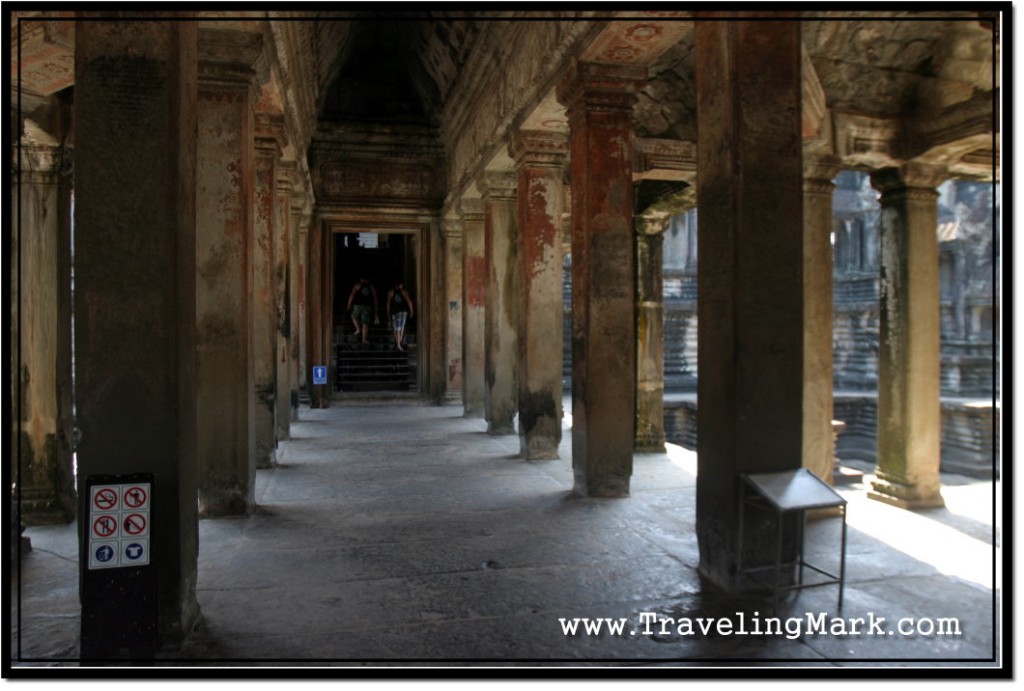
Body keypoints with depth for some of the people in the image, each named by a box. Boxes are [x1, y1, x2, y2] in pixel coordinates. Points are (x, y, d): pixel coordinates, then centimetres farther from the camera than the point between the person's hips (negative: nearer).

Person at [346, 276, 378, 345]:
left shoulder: (358, 285, 8)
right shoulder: (372, 287, 13)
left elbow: (352, 295, -3)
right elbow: (375, 299, 12)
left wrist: (349, 304, -3)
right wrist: (375, 310, 15)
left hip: (358, 305, -1)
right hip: (368, 306, 1)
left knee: (355, 317, 26)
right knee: (365, 322, 2)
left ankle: (358, 329, 6)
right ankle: (364, 339, -5)